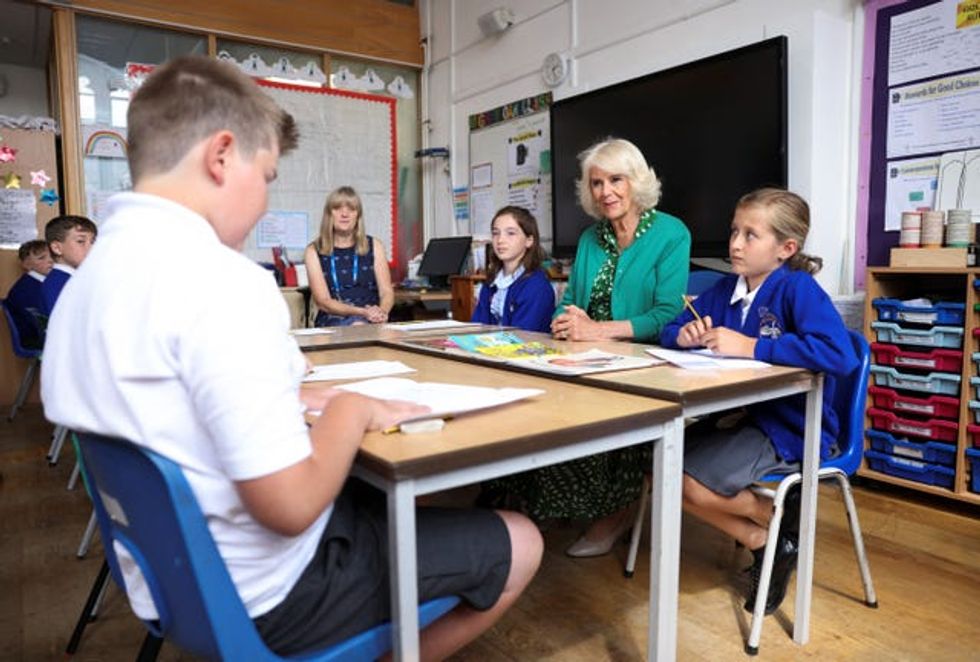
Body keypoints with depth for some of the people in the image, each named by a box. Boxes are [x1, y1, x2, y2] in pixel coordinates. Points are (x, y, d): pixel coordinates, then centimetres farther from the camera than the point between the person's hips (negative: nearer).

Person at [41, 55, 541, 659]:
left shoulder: (87, 279, 3)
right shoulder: (219, 281, -28)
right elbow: (291, 505, -29)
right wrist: (351, 410, -13)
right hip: (264, 592, -9)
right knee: (520, 544, 6)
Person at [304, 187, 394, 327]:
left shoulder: (374, 246, 13)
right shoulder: (314, 251, 7)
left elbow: (387, 291, 6)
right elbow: (323, 301, -3)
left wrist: (381, 312, -18)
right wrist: (362, 312, -18)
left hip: (371, 320, 2)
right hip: (333, 320, -1)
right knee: (356, 324, -35)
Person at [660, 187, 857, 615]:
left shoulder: (798, 289, -16)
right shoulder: (725, 289, 4)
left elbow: (840, 354, -33)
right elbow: (669, 331, 13)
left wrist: (751, 347, -30)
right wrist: (685, 335, -12)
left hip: (792, 429, -8)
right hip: (738, 417, 8)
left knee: (688, 480, -20)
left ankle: (781, 516, 9)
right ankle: (762, 540, 8)